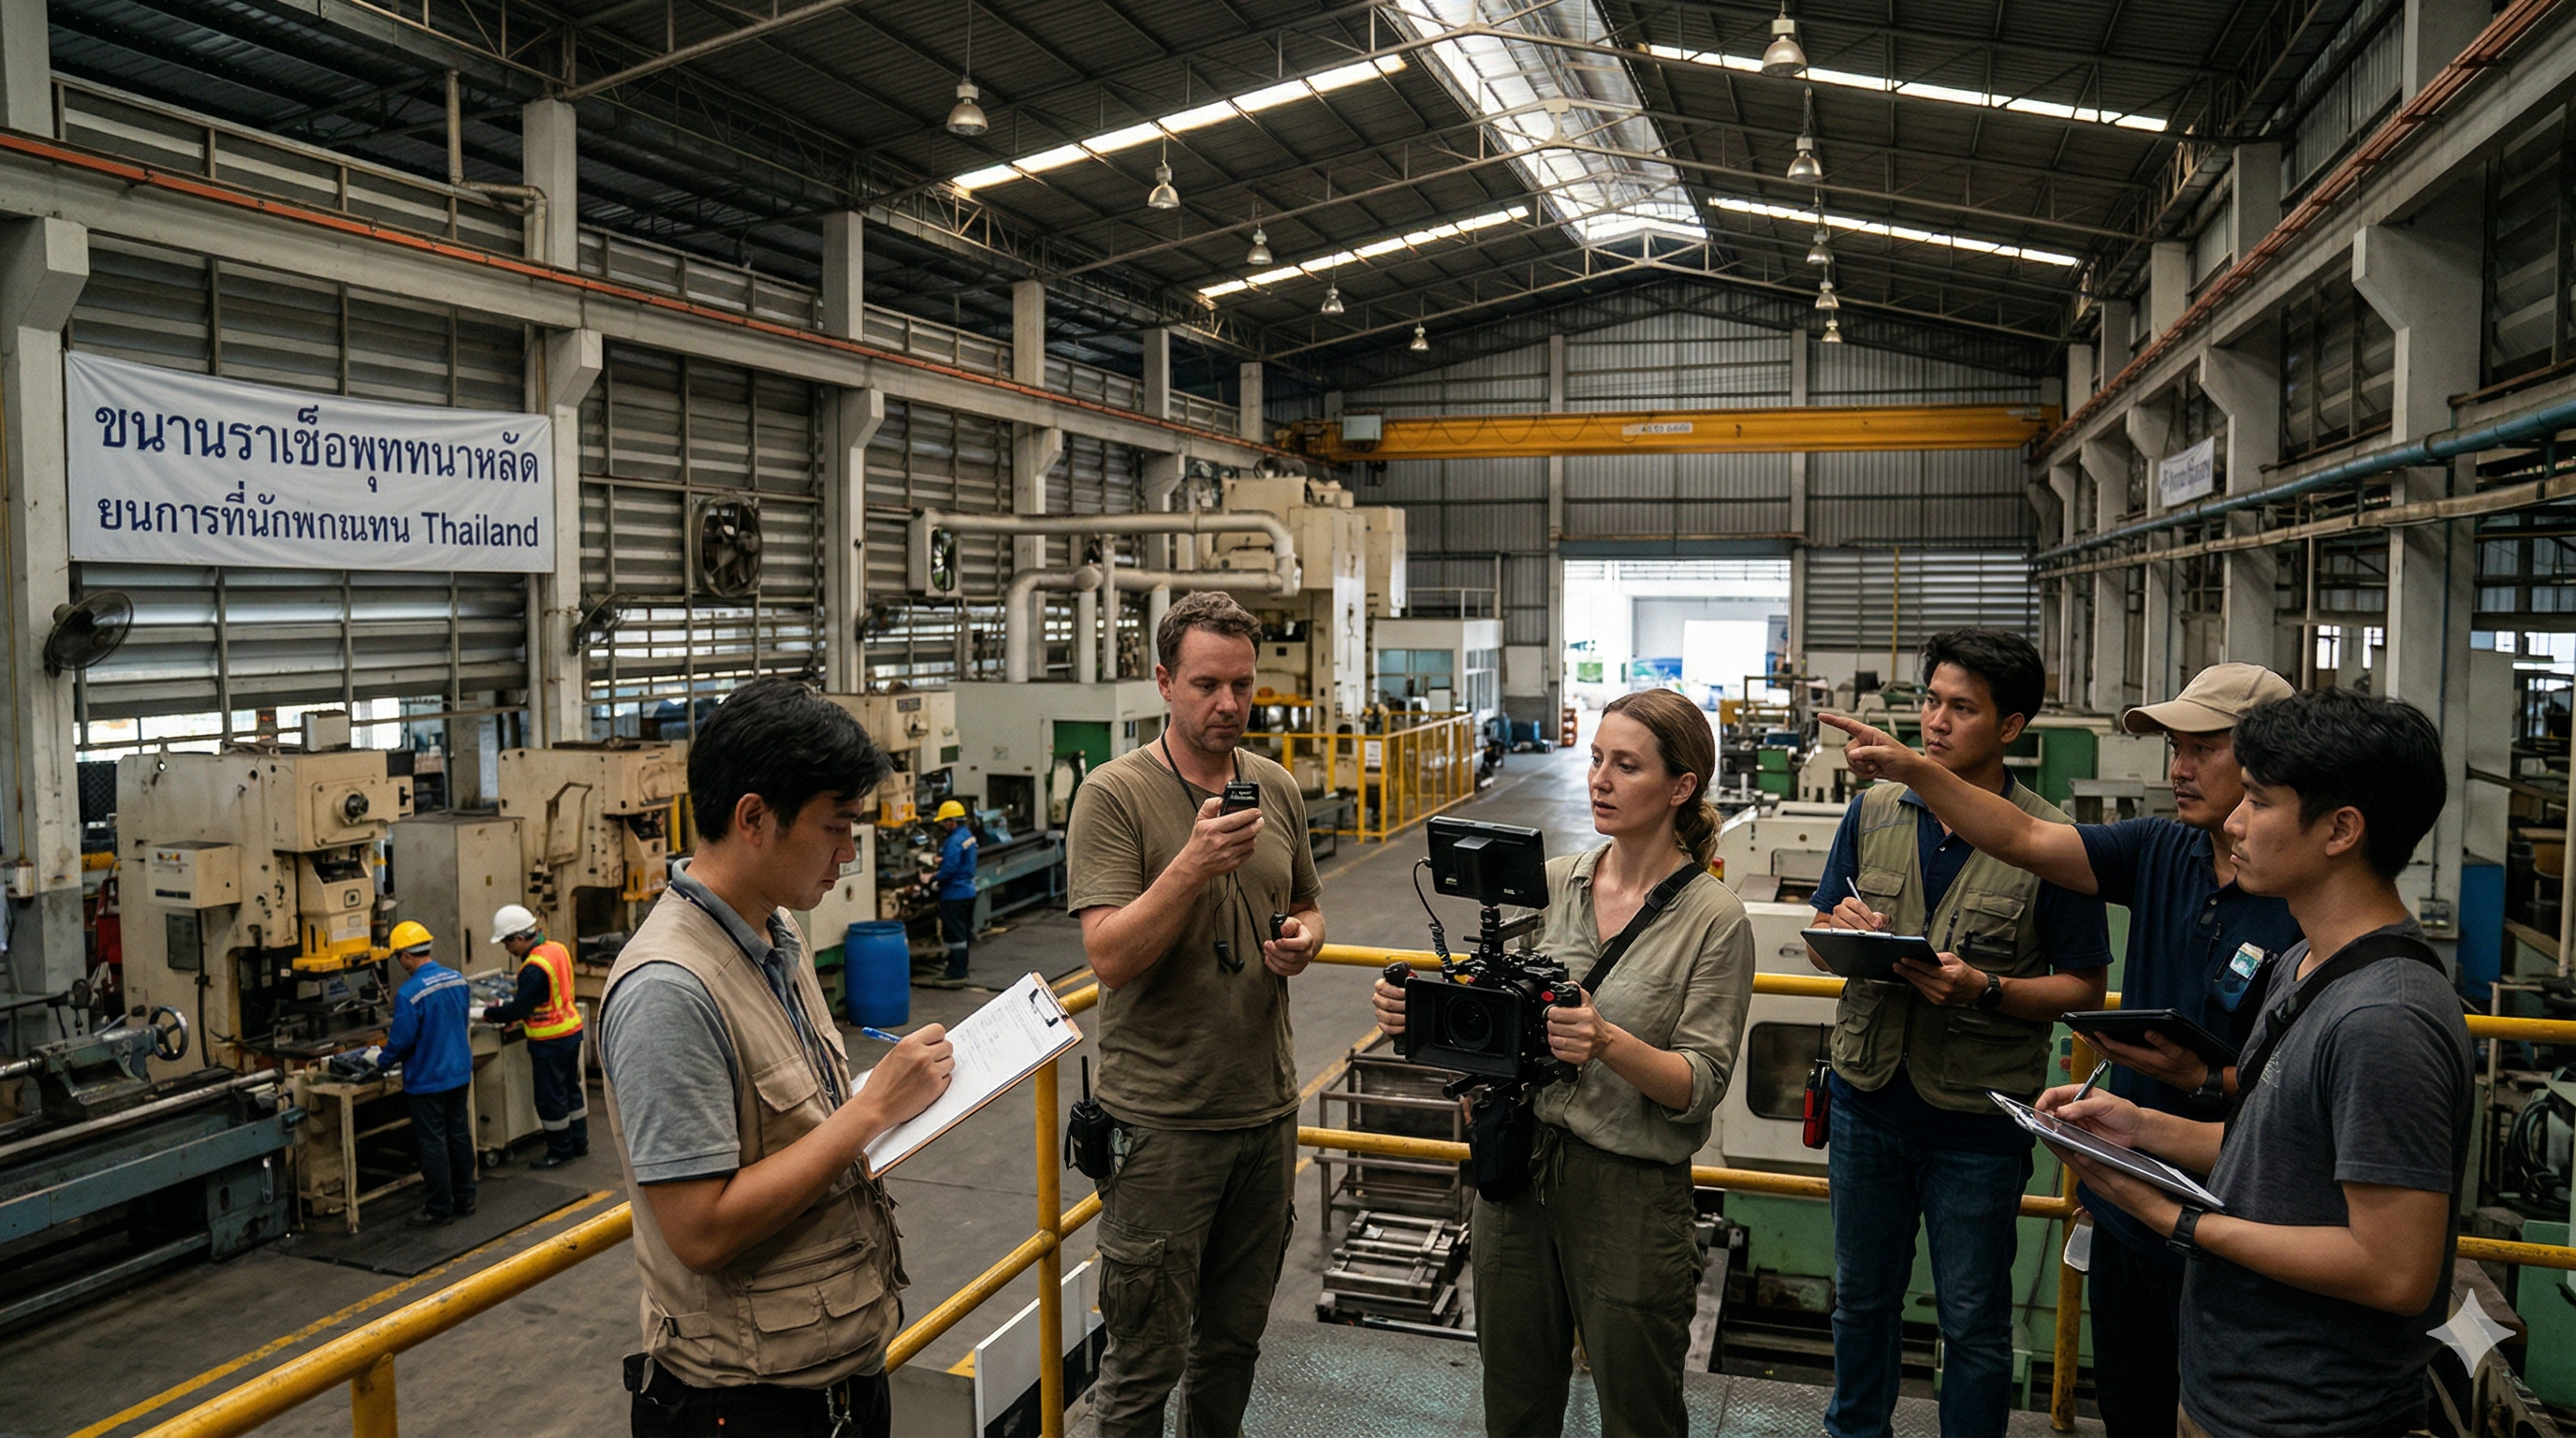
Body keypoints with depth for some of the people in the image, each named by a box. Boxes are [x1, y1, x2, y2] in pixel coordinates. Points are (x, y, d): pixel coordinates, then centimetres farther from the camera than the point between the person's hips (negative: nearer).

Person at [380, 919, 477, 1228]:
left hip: (427, 1080, -7)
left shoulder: (409, 993, -21)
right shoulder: (458, 979, 0)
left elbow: (401, 1040, -17)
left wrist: (381, 1060, 2)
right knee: (460, 1136, 15)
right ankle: (464, 1200, 24)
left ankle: (439, 1209, 11)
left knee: (433, 1144, 3)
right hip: (459, 1073, 7)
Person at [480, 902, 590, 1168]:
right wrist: (511, 1012, 9)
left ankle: (559, 1151, 15)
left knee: (550, 1097, 5)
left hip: (551, 1040, -9)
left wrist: (490, 1013, -3)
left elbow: (518, 1010, -21)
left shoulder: (534, 968, -25)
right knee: (571, 1087, 20)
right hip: (572, 1029, 9)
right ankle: (578, 1142, 30)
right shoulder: (556, 949, 3)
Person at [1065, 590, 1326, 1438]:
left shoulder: (1276, 789, 6)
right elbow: (1110, 957, -19)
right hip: (1160, 1120, -5)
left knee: (1234, 1340, 20)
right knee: (1144, 1365, 7)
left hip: (1267, 1107, 6)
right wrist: (1193, 866, -30)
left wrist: (1304, 939, -4)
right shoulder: (1114, 795, -12)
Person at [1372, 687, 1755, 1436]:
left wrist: (1607, 1043, -30)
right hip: (1516, 1172, 4)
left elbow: (1701, 1085, -13)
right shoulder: (1549, 882, 2)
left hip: (1630, 1195, -4)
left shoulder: (1714, 919, -10)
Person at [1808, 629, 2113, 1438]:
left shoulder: (2049, 842, -10)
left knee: (1973, 1321, 12)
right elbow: (1820, 947, 7)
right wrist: (1843, 931, -16)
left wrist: (1984, 989, -23)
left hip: (1978, 1120, -3)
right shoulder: (1873, 812, 1)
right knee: (1861, 1298, 21)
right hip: (1868, 1102, 4)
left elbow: (2084, 988, -7)